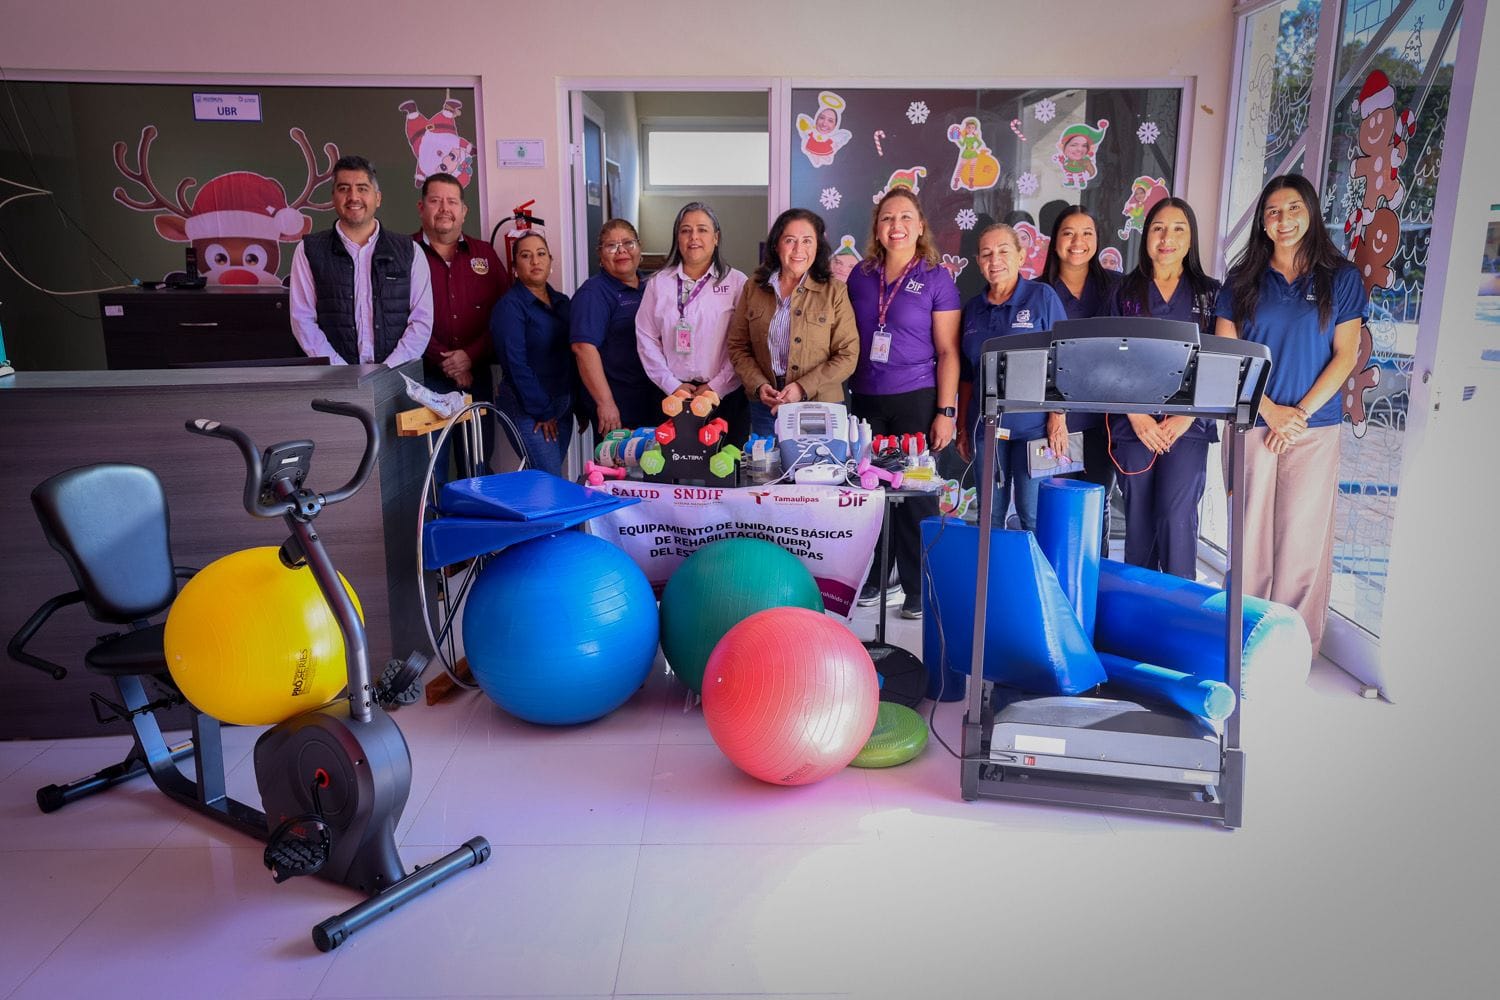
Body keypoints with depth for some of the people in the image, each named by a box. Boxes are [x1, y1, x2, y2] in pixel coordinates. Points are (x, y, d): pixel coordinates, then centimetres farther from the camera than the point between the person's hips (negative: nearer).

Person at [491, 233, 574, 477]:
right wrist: (542, 411, -15)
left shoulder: (561, 302, 12)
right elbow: (515, 364, -15)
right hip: (527, 409, -7)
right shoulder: (510, 306, -9)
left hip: (563, 403, 7)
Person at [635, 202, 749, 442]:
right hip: (672, 397, 1)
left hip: (726, 396, -1)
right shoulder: (658, 283, 9)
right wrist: (672, 385, -5)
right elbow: (646, 339, 5)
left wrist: (717, 386, -11)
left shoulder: (736, 282, 3)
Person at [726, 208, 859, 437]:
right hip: (765, 407, 2)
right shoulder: (753, 288, 6)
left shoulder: (834, 291, -2)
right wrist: (758, 385, -9)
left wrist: (803, 388, -16)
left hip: (820, 407, -2)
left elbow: (848, 355, -6)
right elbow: (737, 346, 8)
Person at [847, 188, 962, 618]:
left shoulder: (937, 278, -1)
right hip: (866, 400, 3)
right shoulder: (861, 275, 9)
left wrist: (946, 411, -10)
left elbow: (948, 351, -4)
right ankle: (873, 577, 21)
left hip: (916, 401, -3)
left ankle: (920, 588, 13)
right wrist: (842, 395, 9)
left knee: (916, 492, 0)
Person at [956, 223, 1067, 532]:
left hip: (1032, 426, -4)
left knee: (1033, 515, -2)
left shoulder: (1042, 296, -2)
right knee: (989, 515, 9)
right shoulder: (973, 308, 11)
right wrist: (963, 427, 12)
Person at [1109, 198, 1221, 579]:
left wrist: (1185, 417, -10)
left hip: (1188, 424, -1)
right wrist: (1137, 415, -9)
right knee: (1138, 518, 5)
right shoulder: (1126, 292, 10)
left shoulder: (1209, 292, 9)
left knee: (1176, 515, -11)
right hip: (1134, 424, 1)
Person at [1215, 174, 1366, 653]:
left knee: (1303, 537, 0)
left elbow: (1345, 355, 2)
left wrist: (1300, 412, -9)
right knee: (1251, 533, 2)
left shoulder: (1341, 277, 7)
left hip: (1314, 429, -1)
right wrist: (1270, 409, -8)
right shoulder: (1242, 280, 8)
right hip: (1252, 425, 1)